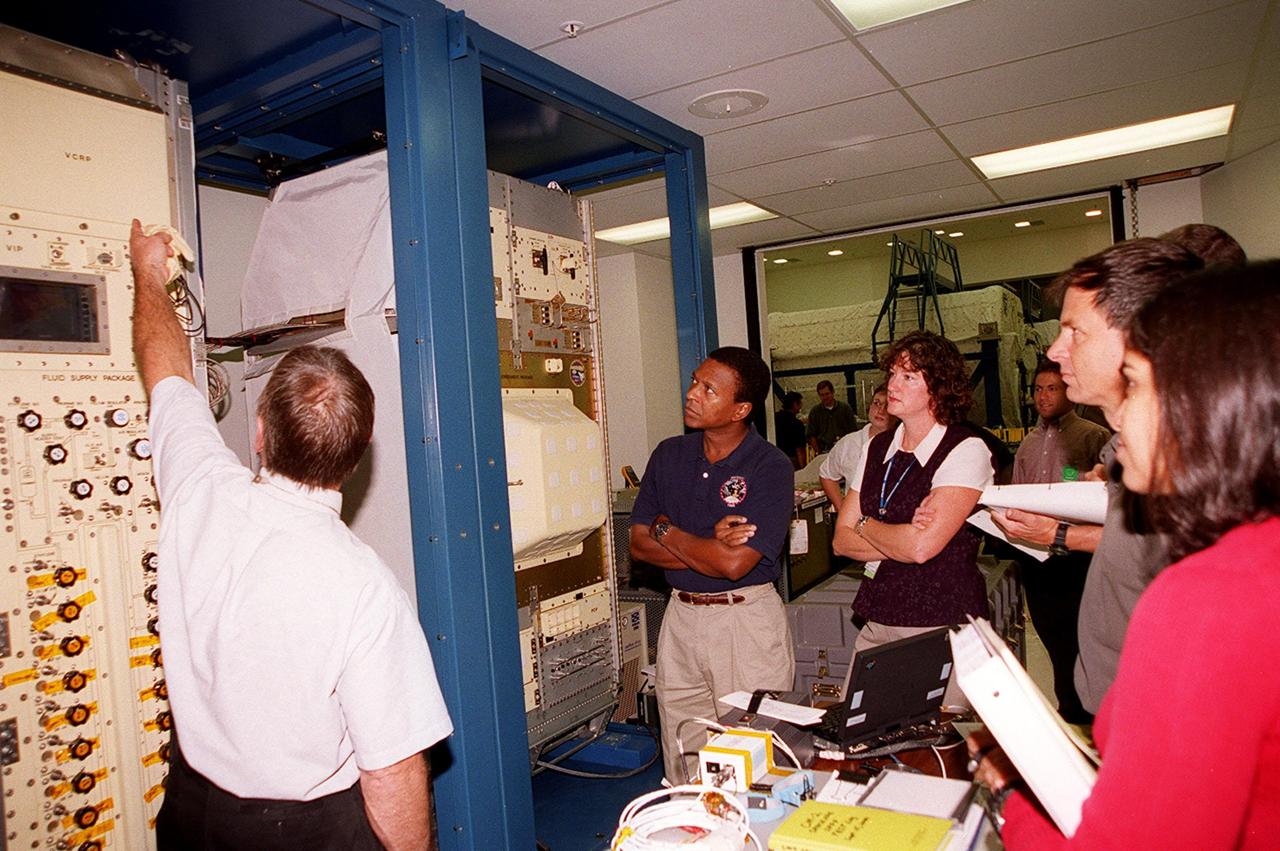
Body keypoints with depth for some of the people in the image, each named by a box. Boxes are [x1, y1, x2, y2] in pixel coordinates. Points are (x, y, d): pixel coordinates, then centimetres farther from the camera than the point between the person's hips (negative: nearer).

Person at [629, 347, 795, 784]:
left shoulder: (771, 466, -13)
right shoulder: (669, 454, 4)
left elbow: (735, 564, -21)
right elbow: (639, 544, 0)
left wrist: (667, 532, -8)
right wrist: (709, 548, -15)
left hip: (747, 620, -5)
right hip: (681, 616, 5)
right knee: (683, 768, 16)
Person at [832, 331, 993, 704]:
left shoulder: (966, 450, -10)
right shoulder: (878, 447, 9)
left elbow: (922, 546, -21)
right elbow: (842, 540, 6)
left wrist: (866, 525, -3)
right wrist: (903, 542, -10)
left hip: (942, 628, -5)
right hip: (876, 625, 6)